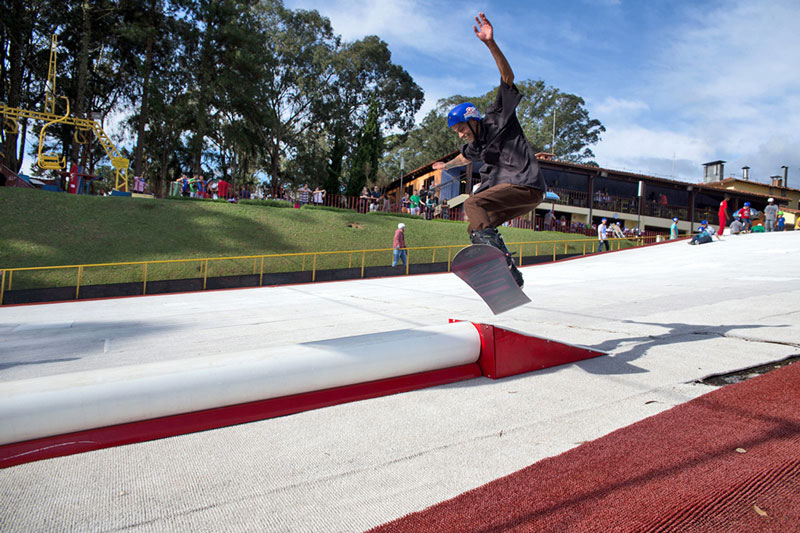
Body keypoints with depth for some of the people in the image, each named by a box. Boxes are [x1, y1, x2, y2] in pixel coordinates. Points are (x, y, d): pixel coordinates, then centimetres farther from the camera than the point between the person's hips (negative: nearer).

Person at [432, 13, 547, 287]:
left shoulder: (498, 118, 0)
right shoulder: (476, 145, 20)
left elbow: (508, 76, -12)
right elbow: (464, 157, 45)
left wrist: (491, 44, -24)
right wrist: (446, 165, 64)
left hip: (526, 185, -9)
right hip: (513, 191, 9)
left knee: (473, 204, -23)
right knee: (475, 229, 6)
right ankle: (510, 274, 2)